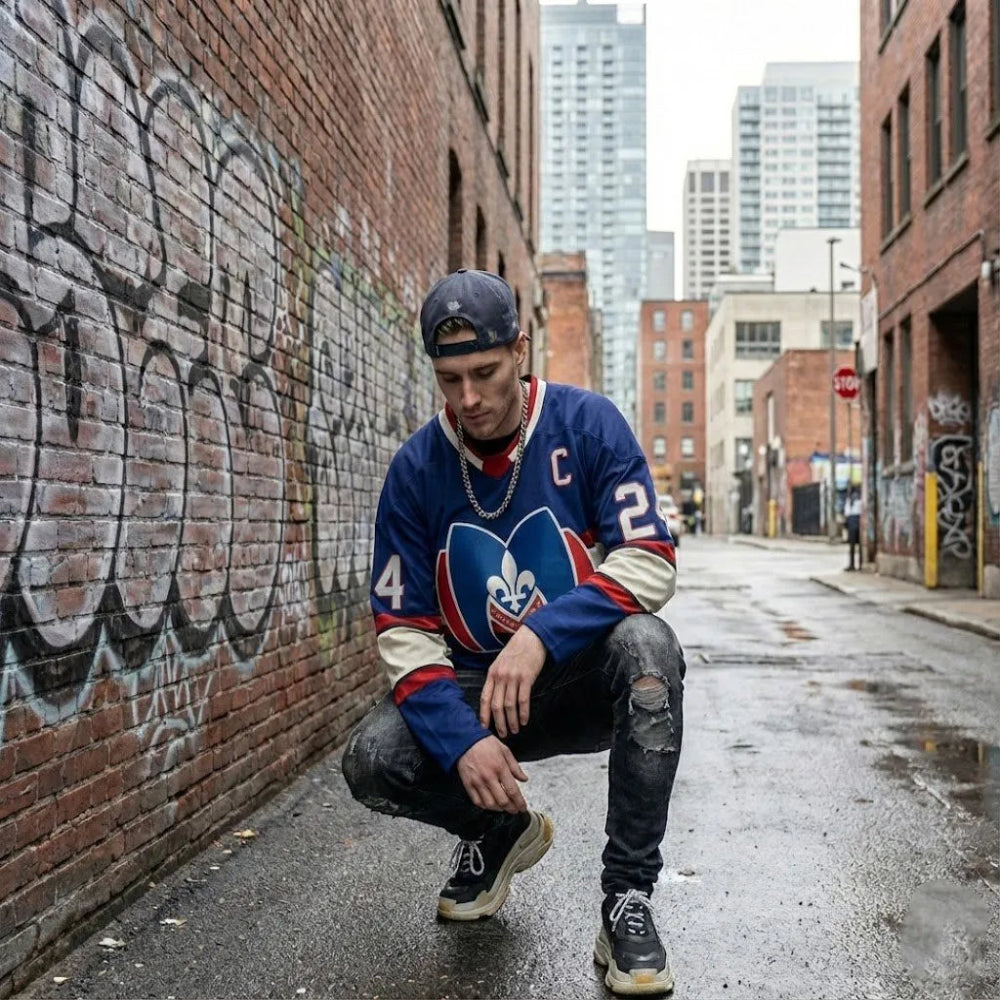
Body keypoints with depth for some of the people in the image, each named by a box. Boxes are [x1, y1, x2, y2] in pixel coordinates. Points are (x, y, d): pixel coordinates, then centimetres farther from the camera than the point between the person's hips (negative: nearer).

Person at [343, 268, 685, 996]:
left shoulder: (586, 424, -12)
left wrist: (542, 635, -34)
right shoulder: (417, 468, -8)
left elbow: (651, 560, -19)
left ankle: (628, 897, -19)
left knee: (647, 644, -35)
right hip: (477, 687, 2)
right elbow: (404, 627, -8)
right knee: (374, 760, -23)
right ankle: (499, 834, 12)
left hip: (586, 680, -2)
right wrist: (460, 740, -24)